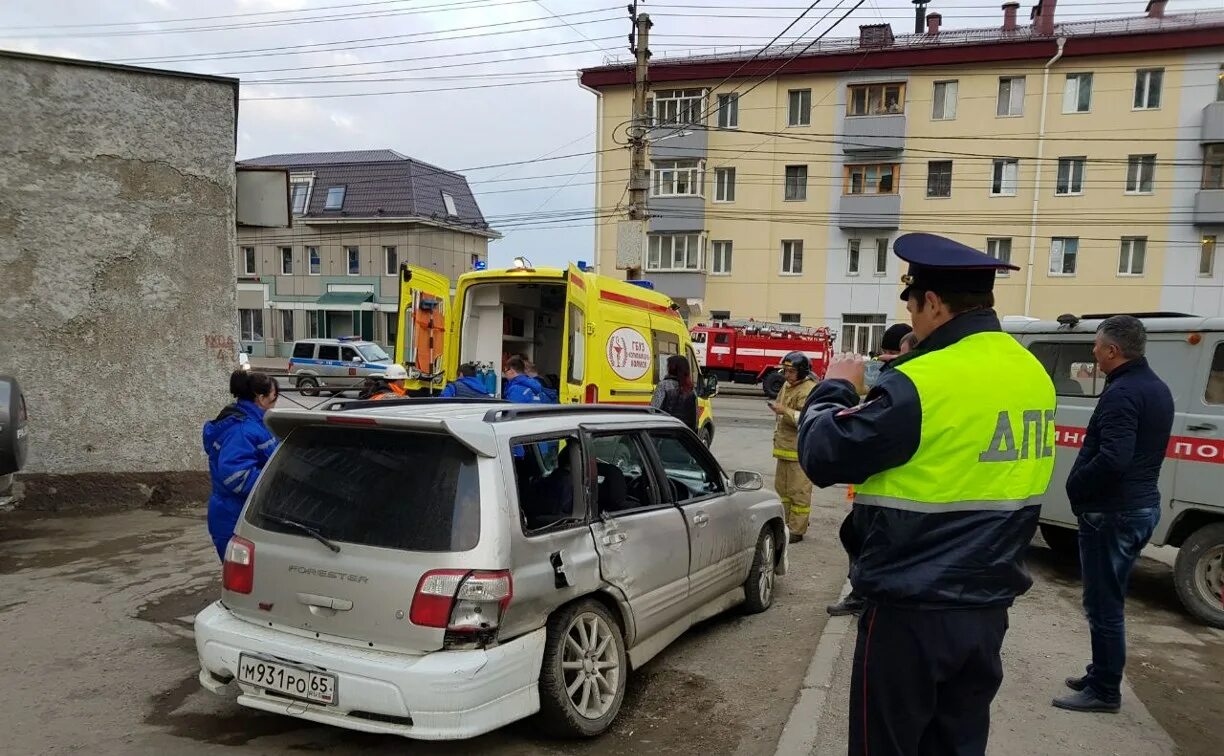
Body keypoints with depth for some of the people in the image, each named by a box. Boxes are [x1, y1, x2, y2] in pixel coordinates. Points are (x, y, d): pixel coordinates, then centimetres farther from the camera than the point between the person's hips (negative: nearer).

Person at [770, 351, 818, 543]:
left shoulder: (809, 390, -14)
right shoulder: (787, 385, 14)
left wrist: (785, 411, -28)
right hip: (784, 447, 9)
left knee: (799, 491, -3)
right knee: (781, 487, 16)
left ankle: (797, 530, 3)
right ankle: (783, 524, 26)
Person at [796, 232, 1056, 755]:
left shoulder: (922, 384, -22)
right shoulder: (1034, 375, 4)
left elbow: (821, 456, -15)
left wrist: (835, 388, 2)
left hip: (912, 611, -7)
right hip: (988, 607, 7)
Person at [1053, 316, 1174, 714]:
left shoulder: (1122, 393, -20)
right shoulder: (1157, 388, 13)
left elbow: (1112, 459, -29)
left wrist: (1075, 488, -14)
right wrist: (1084, 486, 16)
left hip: (1112, 512, -10)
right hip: (1140, 506, 10)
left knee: (1103, 605, 0)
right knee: (1109, 600, 20)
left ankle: (1104, 691, 9)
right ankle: (1101, 676, 31)